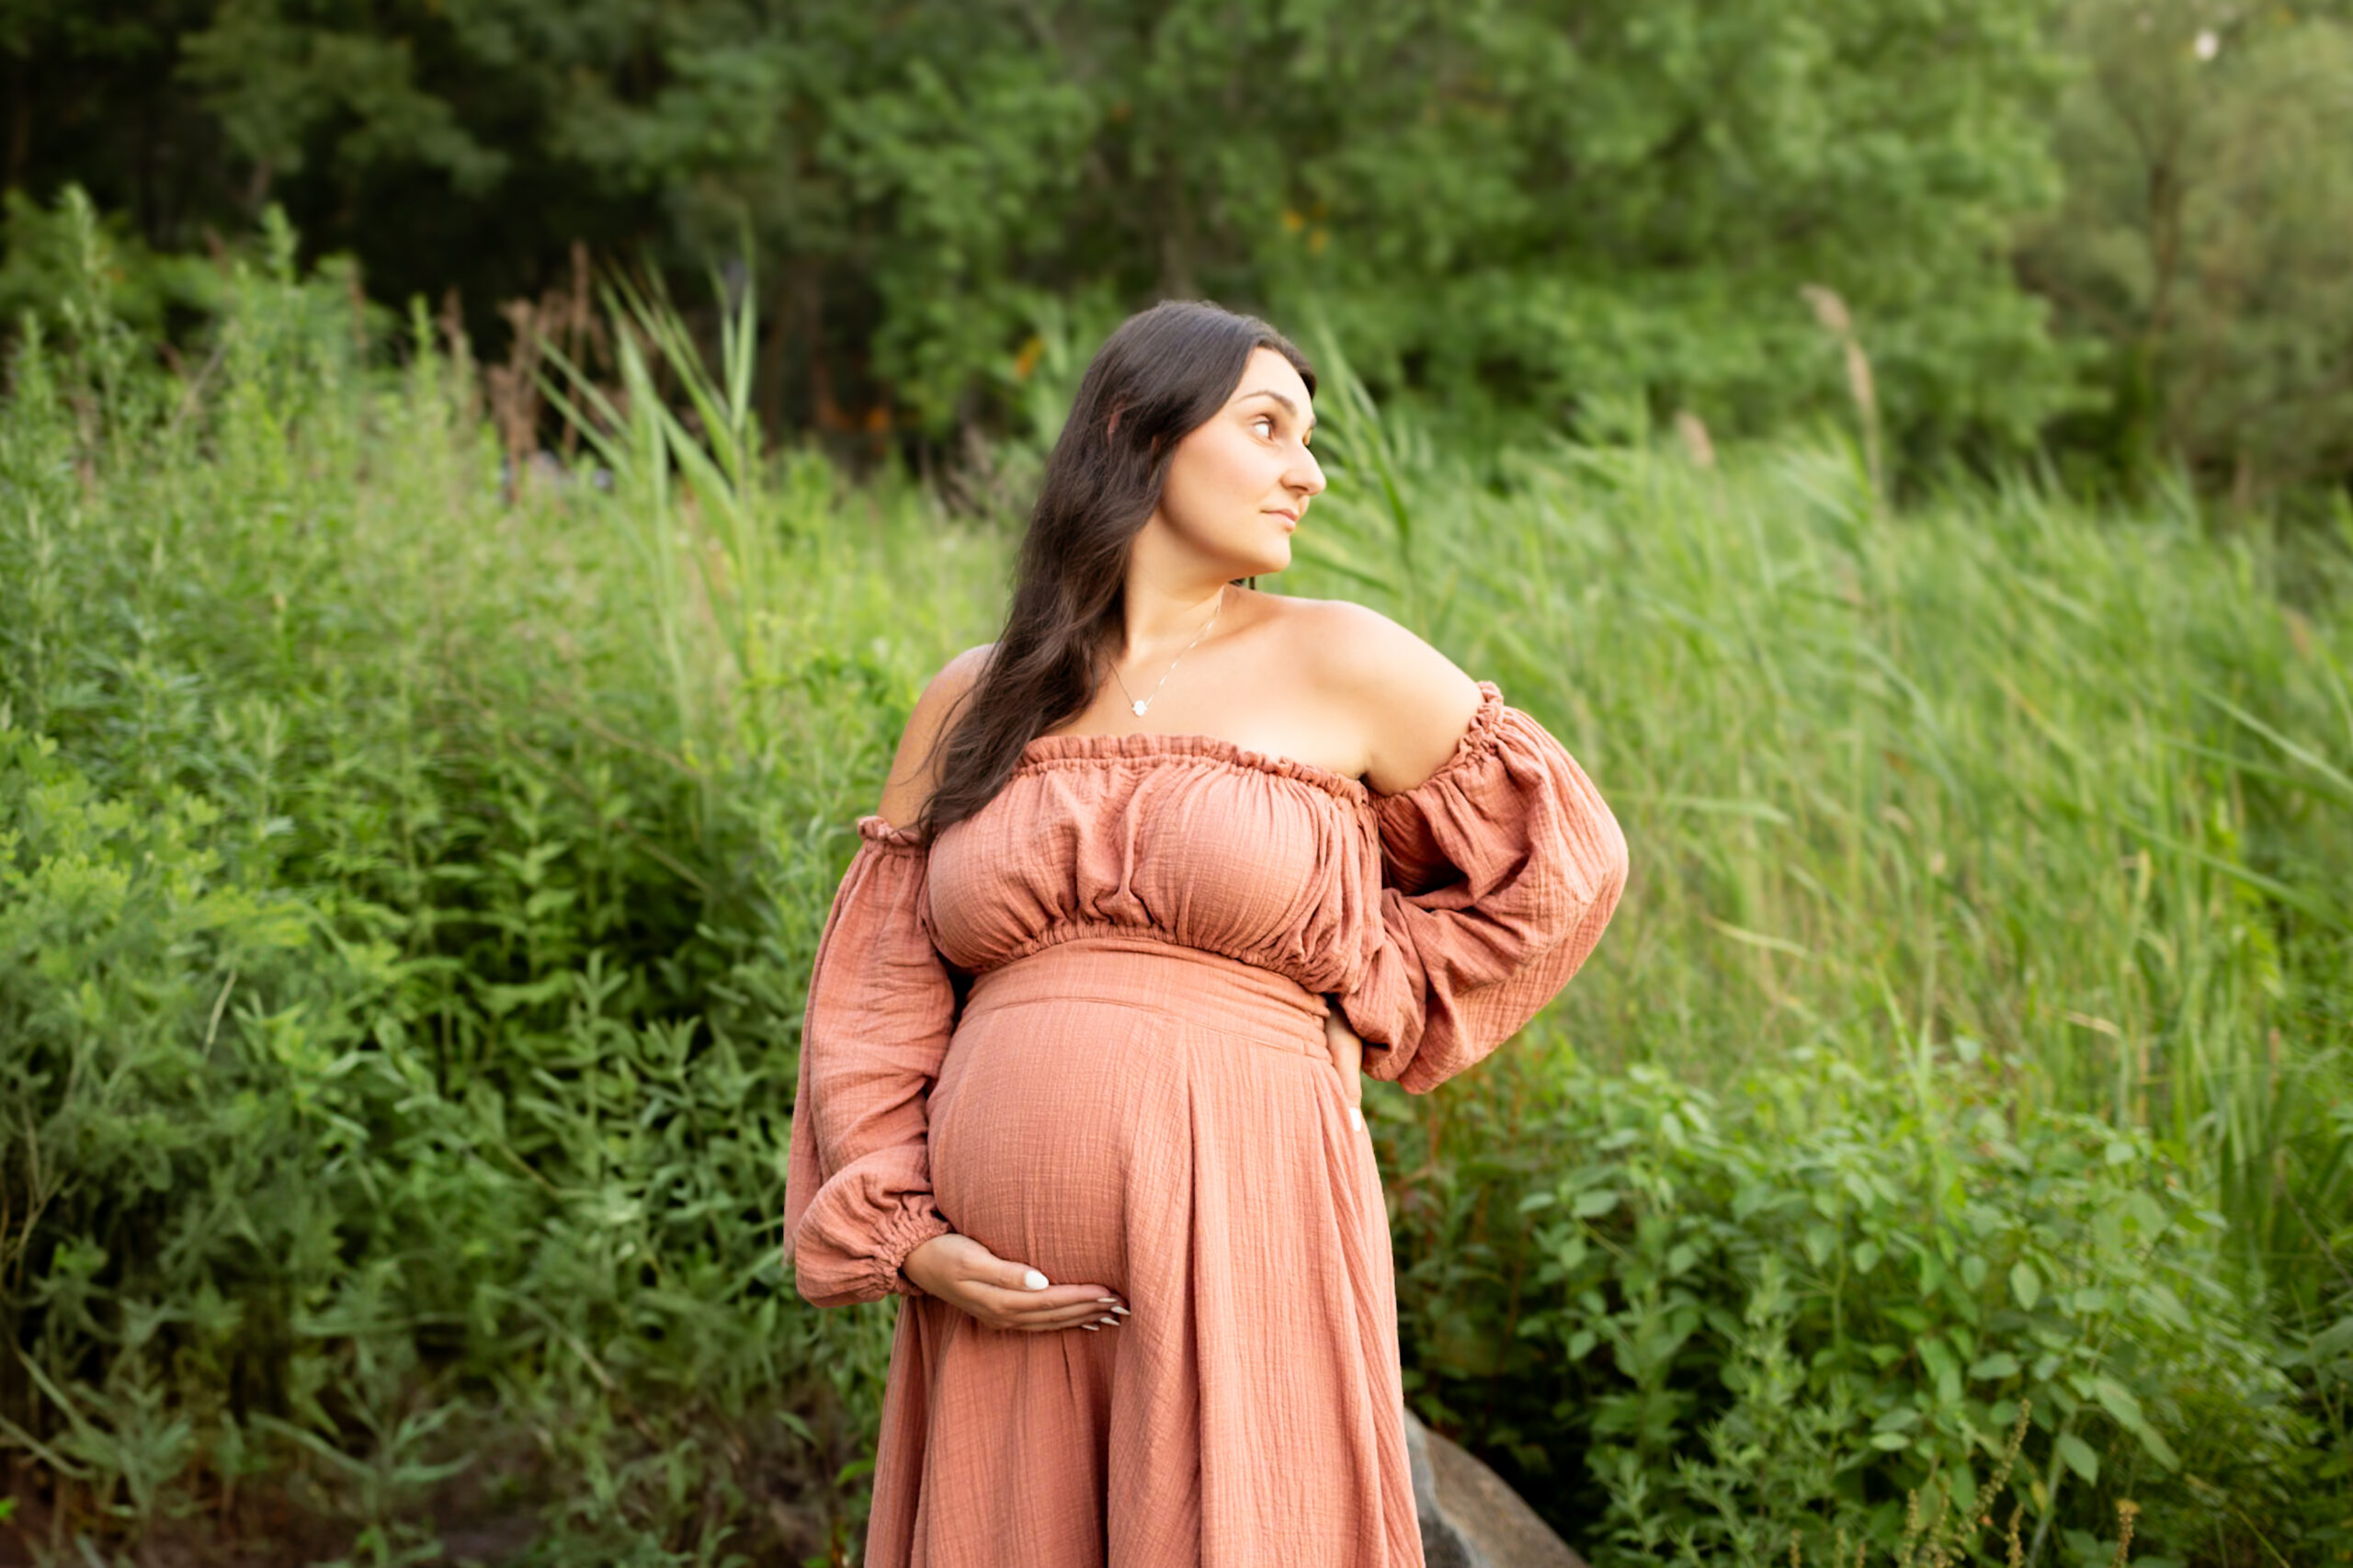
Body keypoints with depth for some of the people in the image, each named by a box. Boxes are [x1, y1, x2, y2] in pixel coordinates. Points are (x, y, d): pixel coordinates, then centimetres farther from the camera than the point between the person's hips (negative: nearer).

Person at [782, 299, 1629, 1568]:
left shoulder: (1339, 664, 3)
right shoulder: (971, 704, 11)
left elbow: (1564, 860, 13)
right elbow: (873, 1000, 11)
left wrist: (1349, 1008, 9)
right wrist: (906, 1242, -3)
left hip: (1241, 1264, -2)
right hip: (1002, 1300, 3)